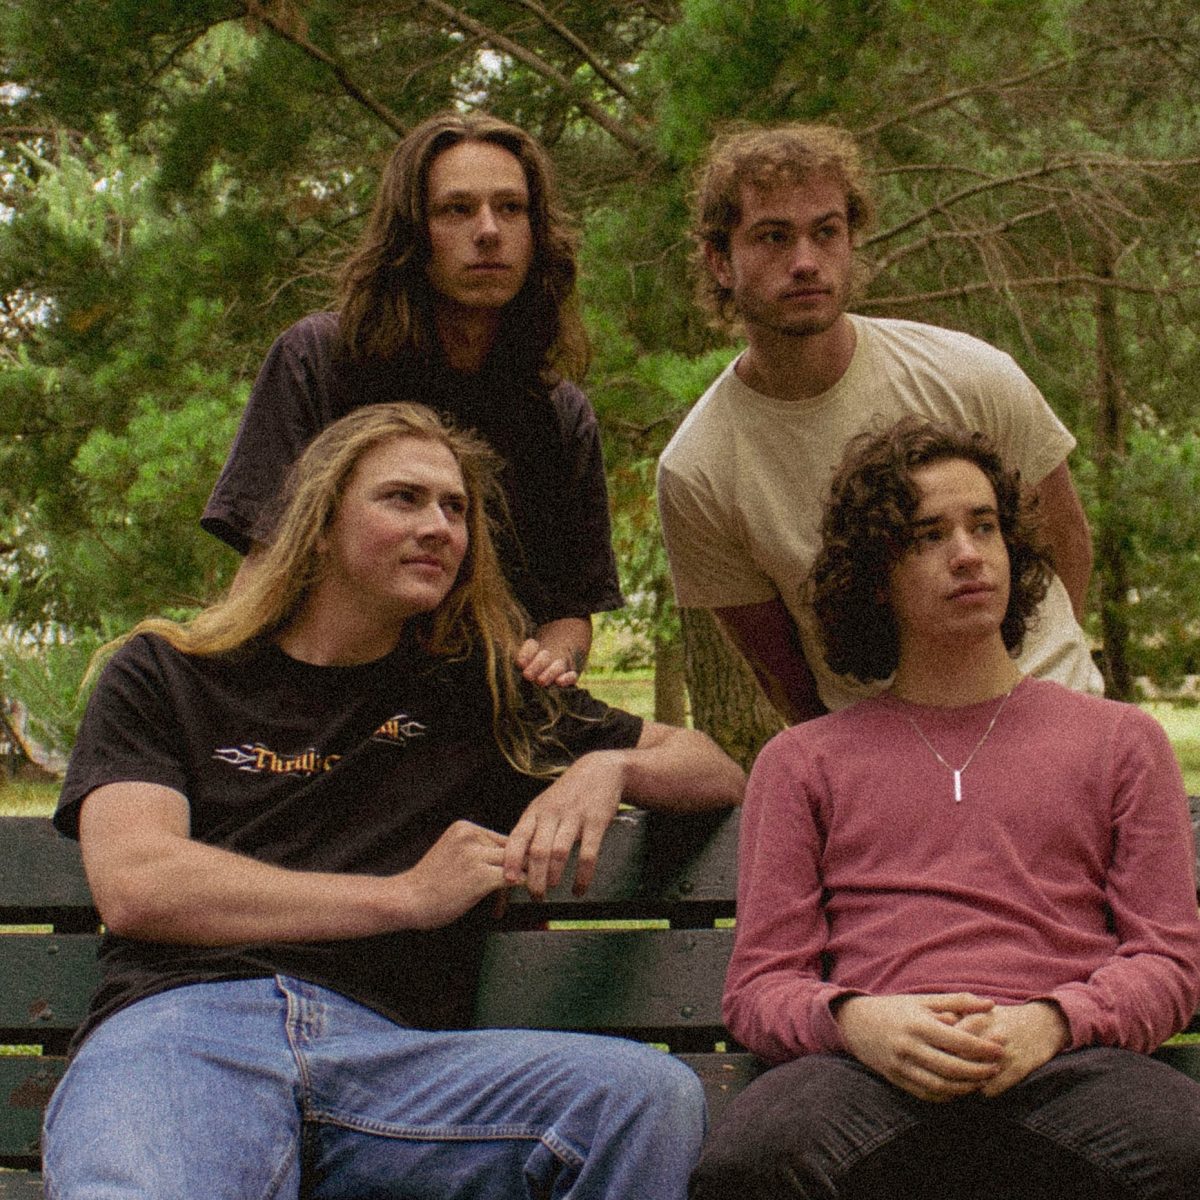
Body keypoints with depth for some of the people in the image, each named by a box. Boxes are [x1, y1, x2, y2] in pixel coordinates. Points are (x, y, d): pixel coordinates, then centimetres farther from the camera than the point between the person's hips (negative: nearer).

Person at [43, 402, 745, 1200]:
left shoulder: (474, 688, 25)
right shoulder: (163, 674, 20)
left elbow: (717, 773, 33)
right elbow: (134, 886, 2)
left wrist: (609, 766, 8)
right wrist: (405, 895, 0)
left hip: (390, 1048, 3)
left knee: (654, 1095, -29)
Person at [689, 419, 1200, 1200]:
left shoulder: (1121, 740, 24)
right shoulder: (801, 762, 22)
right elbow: (760, 986, 14)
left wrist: (1051, 1021, -7)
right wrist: (852, 1020, -10)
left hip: (1065, 1058, 1)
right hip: (875, 1070, 0)